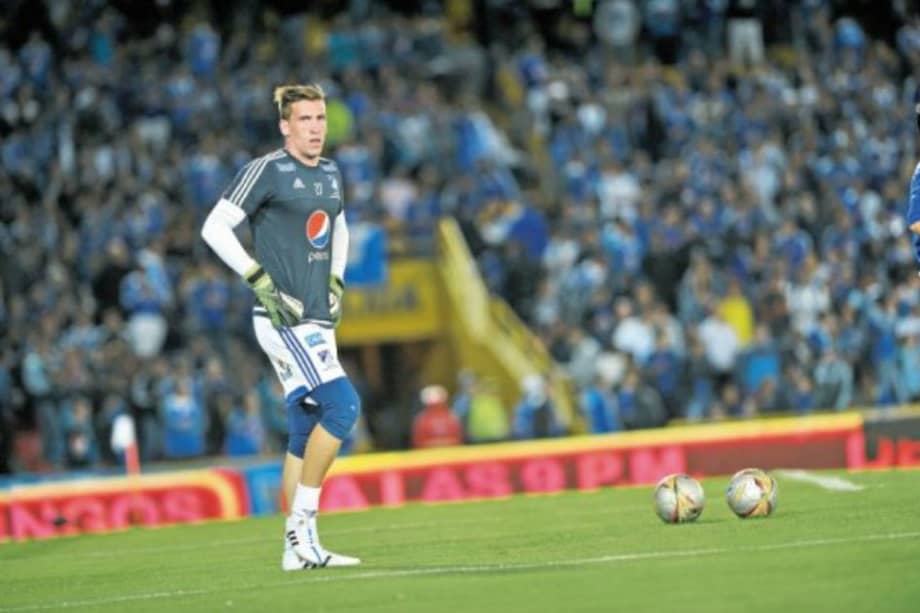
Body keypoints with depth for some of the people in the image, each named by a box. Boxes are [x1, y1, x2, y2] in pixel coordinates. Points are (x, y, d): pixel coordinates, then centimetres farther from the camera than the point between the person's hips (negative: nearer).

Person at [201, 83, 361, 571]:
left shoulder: (330, 174, 14)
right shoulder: (267, 170, -9)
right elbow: (215, 228, -12)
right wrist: (262, 283, -17)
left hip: (317, 322, 8)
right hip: (283, 319, -8)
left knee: (306, 431, 8)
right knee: (342, 404, -19)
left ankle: (299, 549, 13)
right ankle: (302, 522, -12)